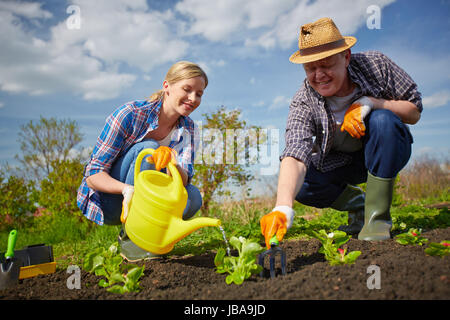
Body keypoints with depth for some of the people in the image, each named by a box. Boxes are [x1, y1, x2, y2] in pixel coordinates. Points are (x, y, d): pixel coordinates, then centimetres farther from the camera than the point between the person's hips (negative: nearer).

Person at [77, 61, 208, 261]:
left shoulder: (187, 127, -4)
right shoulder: (130, 114, -20)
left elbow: (184, 180, -17)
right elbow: (93, 175, -22)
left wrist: (171, 164, -40)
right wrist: (127, 189, -41)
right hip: (106, 202, -4)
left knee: (192, 198, -25)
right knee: (147, 148, -30)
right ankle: (129, 238, -21)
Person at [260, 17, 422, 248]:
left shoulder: (375, 64, -20)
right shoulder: (303, 103, -24)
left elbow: (414, 112, -13)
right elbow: (295, 155, -39)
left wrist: (368, 102, -31)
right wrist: (283, 208, -57)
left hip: (386, 153, 0)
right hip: (340, 163, 1)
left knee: (382, 120, -33)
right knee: (299, 184, -26)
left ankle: (377, 215, -22)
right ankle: (355, 202, 5)